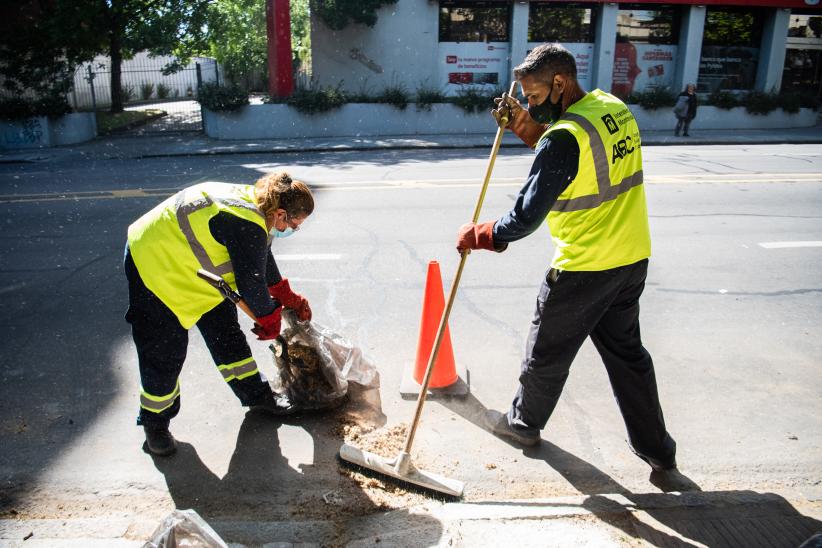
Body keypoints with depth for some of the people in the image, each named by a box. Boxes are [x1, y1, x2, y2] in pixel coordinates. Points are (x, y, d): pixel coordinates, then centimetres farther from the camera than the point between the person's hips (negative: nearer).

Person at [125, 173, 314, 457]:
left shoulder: (252, 200, -4)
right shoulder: (248, 226, -35)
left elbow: (263, 260, 10)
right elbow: (251, 284, -26)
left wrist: (291, 299, 15)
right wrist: (270, 317, -7)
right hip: (154, 265, -9)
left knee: (226, 332, 14)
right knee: (165, 353, 0)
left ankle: (256, 394, 29)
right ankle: (155, 422, 23)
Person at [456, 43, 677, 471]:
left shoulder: (565, 138, -23)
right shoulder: (615, 108, 4)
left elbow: (526, 217, -23)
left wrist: (477, 236, -9)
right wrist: (524, 124, 7)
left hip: (583, 269, -8)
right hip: (633, 259, 8)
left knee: (547, 353, 14)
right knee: (626, 349, 21)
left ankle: (524, 422, 36)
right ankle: (655, 445, 31)